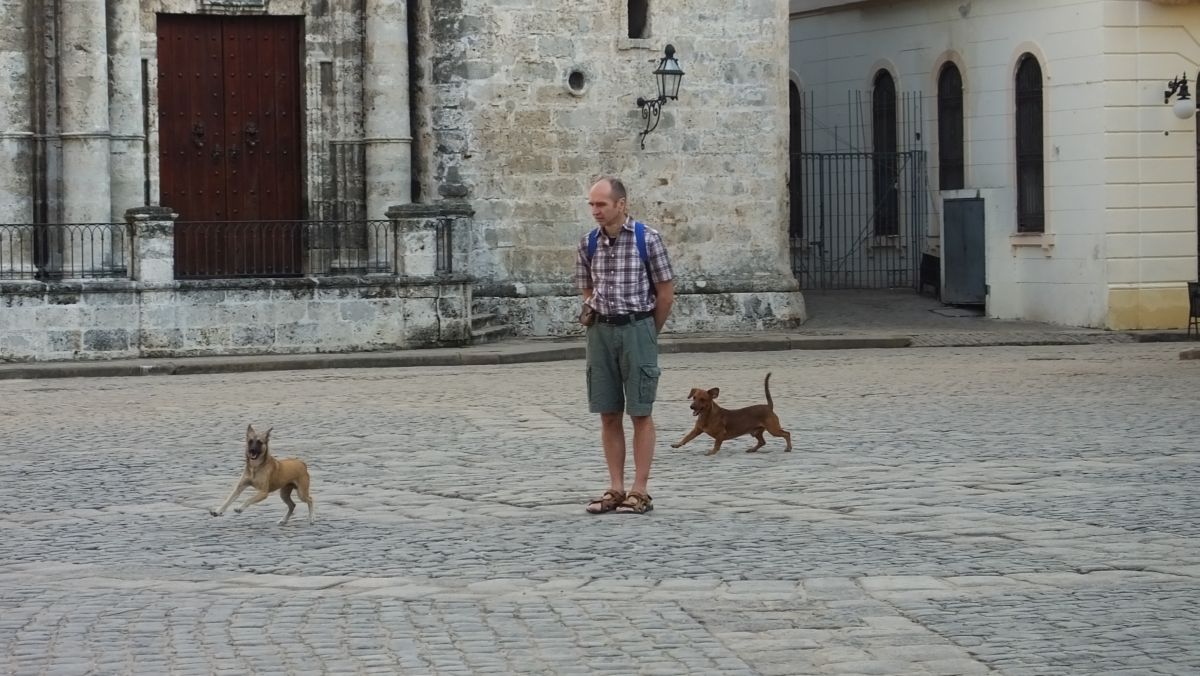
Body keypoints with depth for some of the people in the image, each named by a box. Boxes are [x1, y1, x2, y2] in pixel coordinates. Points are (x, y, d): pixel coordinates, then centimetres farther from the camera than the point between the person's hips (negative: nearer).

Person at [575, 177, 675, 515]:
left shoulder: (647, 239, -7)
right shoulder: (588, 244, 5)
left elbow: (666, 293, -2)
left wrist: (647, 333, 6)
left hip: (637, 327, -4)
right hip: (601, 331, 4)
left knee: (640, 413, -1)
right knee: (608, 414, 5)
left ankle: (640, 491, 2)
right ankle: (615, 489, 11)